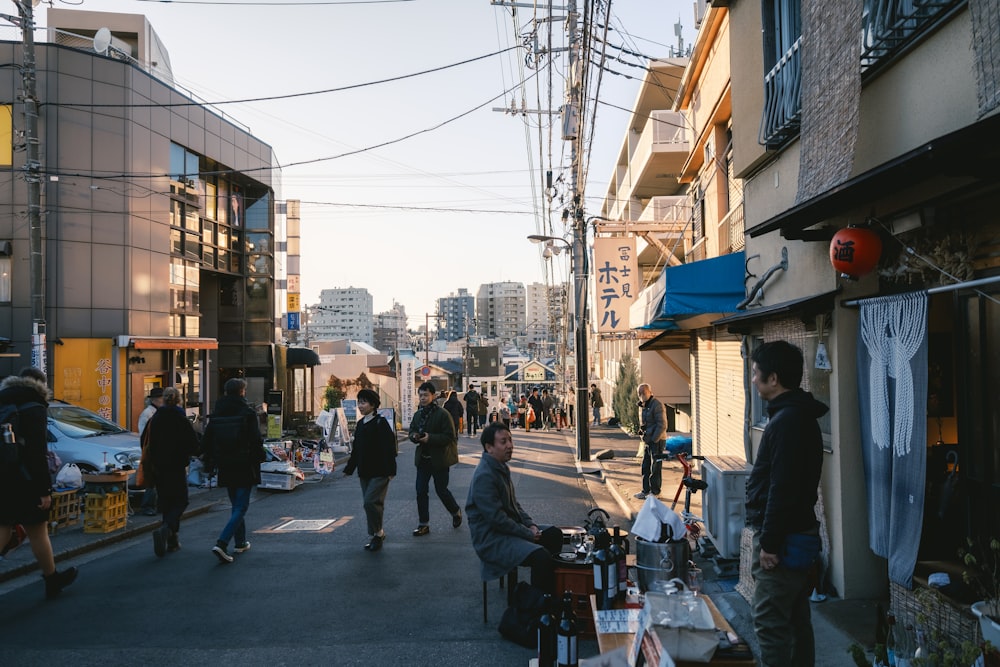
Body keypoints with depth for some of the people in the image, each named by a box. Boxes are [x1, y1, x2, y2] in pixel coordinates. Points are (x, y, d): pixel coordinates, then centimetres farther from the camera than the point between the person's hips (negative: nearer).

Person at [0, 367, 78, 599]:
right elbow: (37, 452, -18)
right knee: (37, 531, 6)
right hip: (23, 482, -6)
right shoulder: (34, 408, -11)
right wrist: (45, 489, -16)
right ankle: (52, 580, 21)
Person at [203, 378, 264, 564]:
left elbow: (206, 442, 7)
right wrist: (259, 459, 3)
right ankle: (221, 544, -18)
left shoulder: (216, 414, 4)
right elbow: (256, 441, -13)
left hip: (226, 468, 6)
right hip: (245, 467, -5)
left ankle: (240, 543, 28)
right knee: (241, 507, -3)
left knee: (236, 505, 20)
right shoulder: (248, 413, -11)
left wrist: (210, 463, 17)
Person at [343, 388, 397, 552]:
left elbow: (389, 448, -15)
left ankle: (378, 533, 3)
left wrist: (390, 470, -19)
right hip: (364, 472, 7)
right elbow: (356, 449, 20)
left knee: (370, 502, -15)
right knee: (370, 503, 11)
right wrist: (349, 468, 21)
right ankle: (374, 535, 21)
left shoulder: (381, 423, -11)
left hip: (379, 472, -7)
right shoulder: (360, 424, 12)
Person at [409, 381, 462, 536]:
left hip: (440, 459, -6)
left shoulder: (442, 414, -14)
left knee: (441, 490, 3)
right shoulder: (418, 415, 6)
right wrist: (414, 436, -9)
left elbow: (449, 437, -17)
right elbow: (411, 432, 15)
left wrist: (430, 438, -27)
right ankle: (423, 524, 13)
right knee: (421, 491, 3)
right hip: (423, 459, 6)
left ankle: (456, 512, 32)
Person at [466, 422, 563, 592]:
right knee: (541, 556, -28)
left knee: (554, 534, 11)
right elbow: (497, 519, -24)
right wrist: (528, 534, -16)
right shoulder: (484, 476, -23)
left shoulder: (501, 467, 11)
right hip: (491, 539, -11)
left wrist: (530, 524, 4)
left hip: (510, 528, 11)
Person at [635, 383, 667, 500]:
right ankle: (646, 490, 22)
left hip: (657, 441, -9)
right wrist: (642, 431, 12)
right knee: (645, 466, 13)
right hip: (648, 440, 9)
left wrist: (654, 439, -20)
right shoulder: (645, 406, 14)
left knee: (655, 468, -1)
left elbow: (662, 425, -20)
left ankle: (655, 492, 8)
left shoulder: (656, 405, -16)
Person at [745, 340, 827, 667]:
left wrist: (769, 543, -20)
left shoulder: (786, 420, -19)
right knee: (795, 619, 16)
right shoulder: (800, 415, 13)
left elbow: (781, 489, -23)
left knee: (770, 622, -5)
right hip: (798, 534, 11)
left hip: (781, 538, -11)